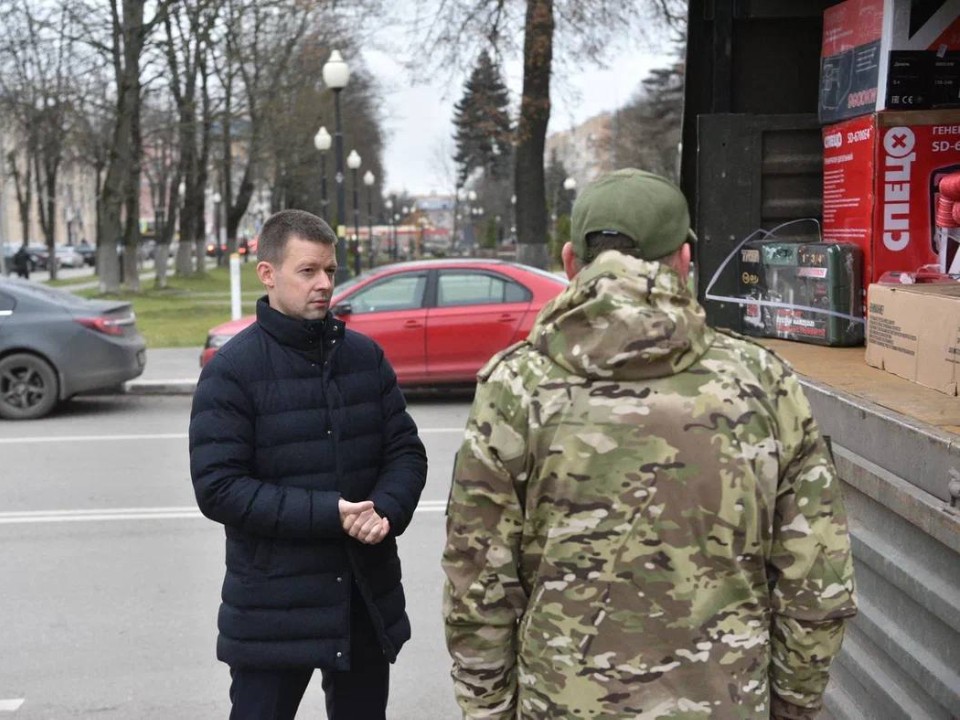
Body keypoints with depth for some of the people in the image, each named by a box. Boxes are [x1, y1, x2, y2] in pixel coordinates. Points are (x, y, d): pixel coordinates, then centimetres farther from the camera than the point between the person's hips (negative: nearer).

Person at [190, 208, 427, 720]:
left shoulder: (365, 356, 6)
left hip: (368, 596, 5)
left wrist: (387, 509, -13)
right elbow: (217, 487, -15)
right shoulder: (232, 370, -8)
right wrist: (327, 514, -21)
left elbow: (406, 449, 8)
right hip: (273, 606, -4)